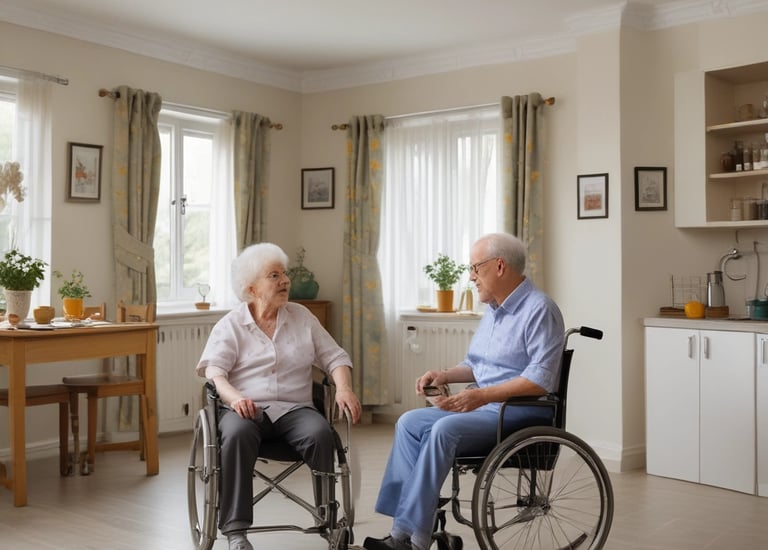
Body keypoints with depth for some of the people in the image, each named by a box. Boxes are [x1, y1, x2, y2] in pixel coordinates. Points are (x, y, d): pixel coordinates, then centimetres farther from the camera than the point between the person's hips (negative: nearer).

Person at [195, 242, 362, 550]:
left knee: (320, 433, -31)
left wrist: (344, 388, -10)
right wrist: (234, 396, -27)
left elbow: (334, 357, 11)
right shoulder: (230, 325, 7)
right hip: (245, 409, -1)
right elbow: (213, 369, -6)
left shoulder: (302, 317, 14)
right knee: (237, 435, -35)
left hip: (293, 409, 2)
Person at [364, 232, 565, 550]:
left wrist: (481, 395, -29)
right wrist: (445, 375, 5)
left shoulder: (539, 310, -14)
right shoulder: (494, 309, 15)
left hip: (521, 413, -9)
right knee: (410, 422, -8)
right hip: (483, 405, 9)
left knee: (444, 430, -30)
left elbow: (541, 380, -24)